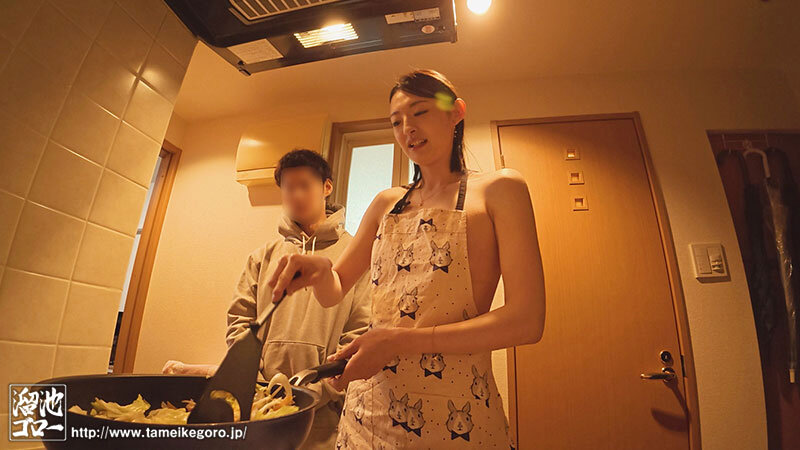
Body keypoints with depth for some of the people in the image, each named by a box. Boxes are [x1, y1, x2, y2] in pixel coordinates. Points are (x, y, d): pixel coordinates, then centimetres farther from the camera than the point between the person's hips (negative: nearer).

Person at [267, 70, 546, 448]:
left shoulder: (498, 189, -5)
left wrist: (401, 340, -21)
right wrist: (320, 269, -13)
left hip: (452, 417, -4)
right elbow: (334, 292, 11)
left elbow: (526, 322, -14)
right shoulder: (387, 204, 8)